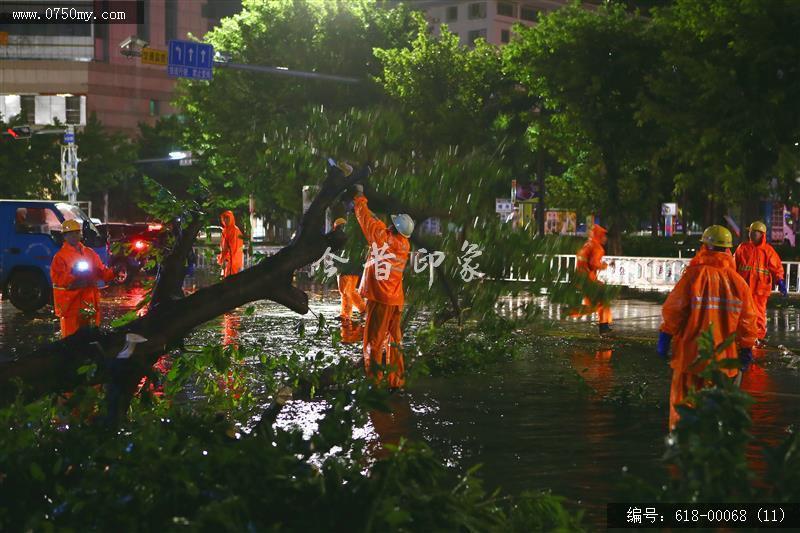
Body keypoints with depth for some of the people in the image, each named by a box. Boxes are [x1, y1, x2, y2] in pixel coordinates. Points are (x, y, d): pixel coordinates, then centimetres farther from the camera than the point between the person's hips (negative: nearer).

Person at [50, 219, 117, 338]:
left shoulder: (89, 253, 13)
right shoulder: (60, 256, -5)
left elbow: (101, 271, 12)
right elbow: (57, 279, -14)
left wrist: (113, 272, -6)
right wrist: (72, 273, -25)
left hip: (89, 301, 6)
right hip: (71, 302, -6)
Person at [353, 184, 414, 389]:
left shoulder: (381, 237, -15)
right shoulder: (405, 246, 3)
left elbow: (366, 218, -1)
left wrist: (360, 197, 14)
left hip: (379, 298, -6)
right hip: (396, 299, 6)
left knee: (374, 340, 0)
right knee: (394, 340, 12)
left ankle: (374, 380, 0)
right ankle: (396, 380, 16)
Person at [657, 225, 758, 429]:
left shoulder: (694, 274, -10)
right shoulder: (737, 281, 0)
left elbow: (673, 309, -10)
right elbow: (747, 319, 3)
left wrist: (665, 338, -1)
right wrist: (746, 349, 13)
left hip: (691, 354, -3)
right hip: (723, 358, 3)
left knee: (682, 402, 7)